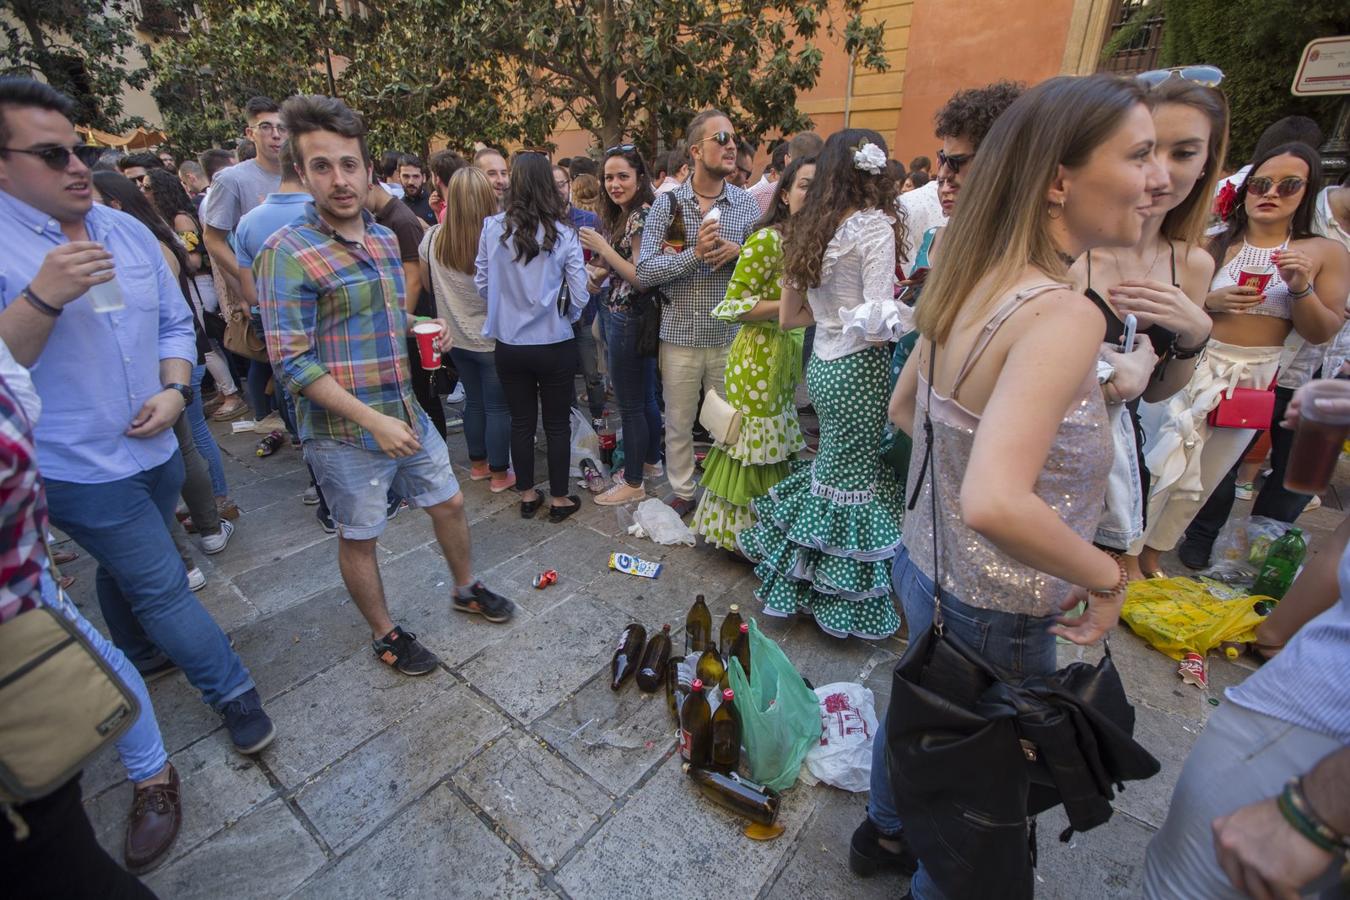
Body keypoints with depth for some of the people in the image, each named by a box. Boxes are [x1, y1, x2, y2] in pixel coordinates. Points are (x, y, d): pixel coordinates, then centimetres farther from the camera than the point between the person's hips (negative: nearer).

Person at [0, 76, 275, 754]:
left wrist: (174, 390, -8)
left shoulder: (129, 232, 4)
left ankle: (141, 654, 49)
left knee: (128, 568, 26)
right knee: (164, 586, 2)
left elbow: (175, 323, 8)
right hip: (82, 469, -5)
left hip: (157, 449, 6)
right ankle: (234, 696, 17)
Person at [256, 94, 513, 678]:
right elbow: (291, 362, -19)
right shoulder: (288, 252, -15)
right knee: (359, 537, 11)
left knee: (449, 503, 18)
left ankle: (465, 589, 42)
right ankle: (385, 633, 34)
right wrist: (372, 420, -23)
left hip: (407, 412, 7)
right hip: (343, 431, -6)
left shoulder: (384, 238, 7)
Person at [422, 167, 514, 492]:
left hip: (455, 337, 5)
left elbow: (428, 284, 8)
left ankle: (478, 464, 33)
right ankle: (499, 474, 19)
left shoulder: (432, 238, -5)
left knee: (474, 400, 19)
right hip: (491, 338, -5)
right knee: (498, 407, 7)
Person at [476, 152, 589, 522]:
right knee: (557, 422, 12)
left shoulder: (492, 228, -7)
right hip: (554, 343, -2)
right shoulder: (563, 234, -11)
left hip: (508, 343, 2)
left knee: (521, 420, 16)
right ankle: (559, 498, 24)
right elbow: (579, 296, -9)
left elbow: (481, 284, -1)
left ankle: (527, 495, 30)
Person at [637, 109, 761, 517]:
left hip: (730, 335, 1)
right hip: (680, 335, -1)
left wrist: (738, 252, -14)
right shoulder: (666, 206, -1)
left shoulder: (747, 205, 4)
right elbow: (644, 272, -10)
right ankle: (681, 493, 30)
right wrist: (694, 253, -21)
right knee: (679, 424, 11)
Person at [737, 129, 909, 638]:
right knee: (855, 482, 4)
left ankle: (798, 577, 31)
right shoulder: (875, 225, -11)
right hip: (858, 368, -7)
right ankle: (844, 602, 21)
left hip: (822, 362, 8)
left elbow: (788, 316, 14)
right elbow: (879, 324, -19)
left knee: (833, 468, 19)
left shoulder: (808, 229, 11)